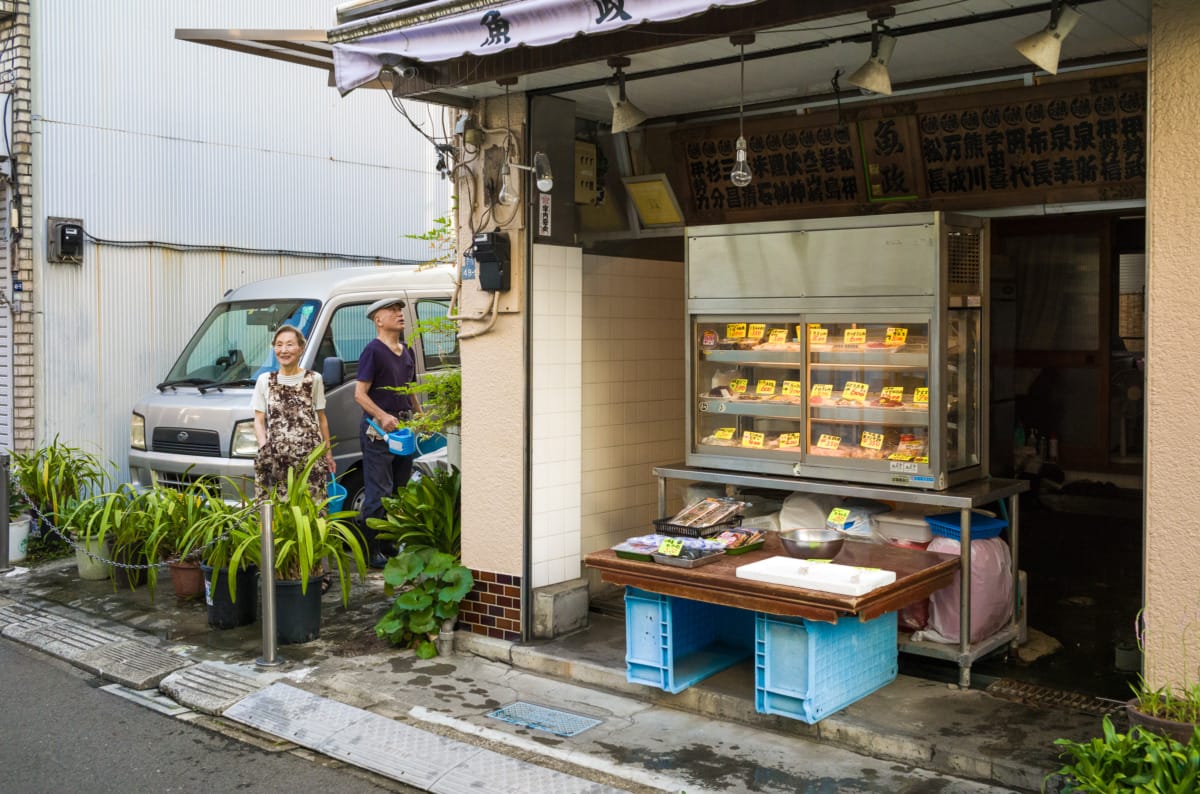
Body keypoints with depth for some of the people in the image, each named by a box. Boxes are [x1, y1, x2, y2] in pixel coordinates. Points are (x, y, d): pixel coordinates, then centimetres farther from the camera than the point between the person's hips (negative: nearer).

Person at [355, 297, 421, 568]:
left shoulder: (407, 352, 15)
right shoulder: (373, 351, -9)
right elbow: (359, 394, -16)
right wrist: (383, 417, -29)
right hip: (378, 429, -8)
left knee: (401, 491, 14)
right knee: (379, 494, -7)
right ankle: (370, 550, 1)